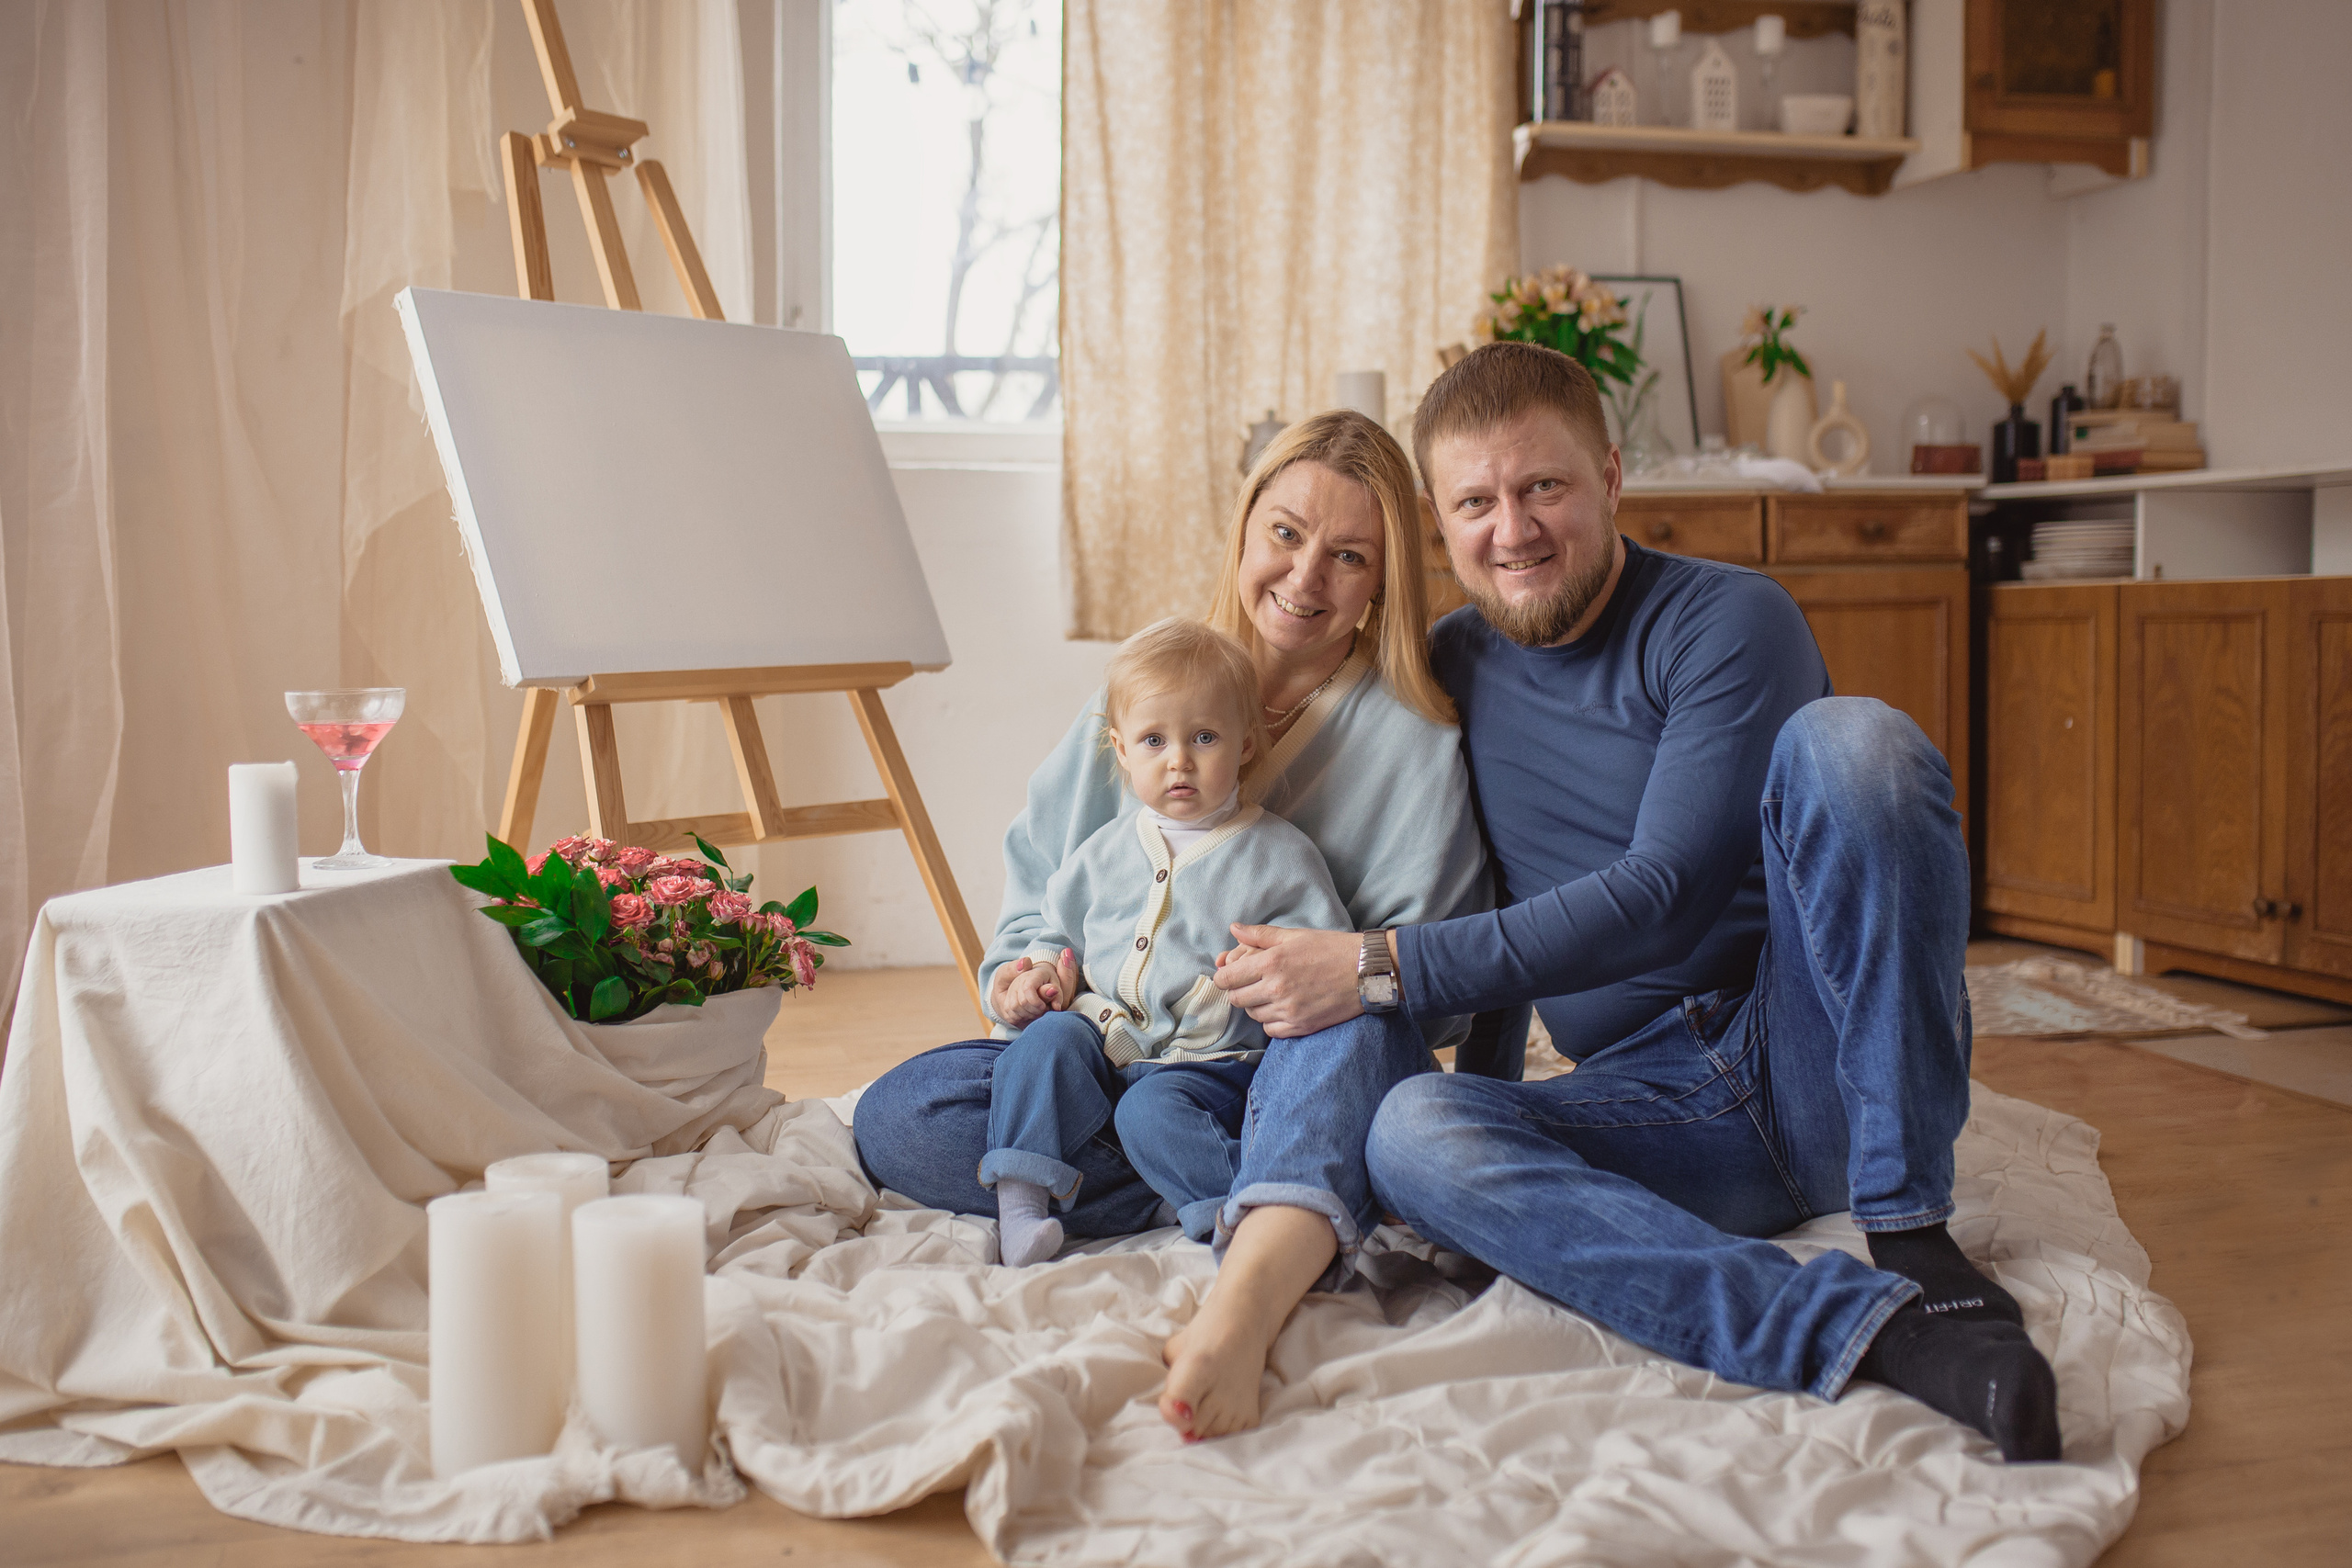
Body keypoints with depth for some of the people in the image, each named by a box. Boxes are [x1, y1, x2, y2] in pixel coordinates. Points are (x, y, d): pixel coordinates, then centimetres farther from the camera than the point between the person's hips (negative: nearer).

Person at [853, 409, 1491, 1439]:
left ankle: (1243, 1302, -63)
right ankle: (1278, 1213, -28)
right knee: (895, 1119, -22)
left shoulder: (1413, 744, -2)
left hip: (1294, 1080, -3)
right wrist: (1024, 972, -5)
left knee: (1358, 1023, -38)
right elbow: (1041, 878, 16)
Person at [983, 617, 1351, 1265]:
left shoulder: (1280, 854, 0)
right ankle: (1020, 1195, -24)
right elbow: (1061, 932, 26)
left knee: (1153, 1111, -31)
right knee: (1048, 1037, -24)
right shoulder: (1104, 852, 13)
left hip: (1211, 1062, -4)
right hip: (1102, 1045, 4)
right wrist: (1037, 977, 4)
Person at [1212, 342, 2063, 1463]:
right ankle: (1872, 1329, -37)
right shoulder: (1451, 669, 12)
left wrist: (1387, 970, -20)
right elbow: (1487, 923, 20)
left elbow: (1662, 898, -17)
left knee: (1847, 738, -26)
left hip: (1829, 1065, -3)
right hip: (1659, 1108, 4)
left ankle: (1912, 1241, -27)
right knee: (1408, 1132, -26)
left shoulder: (1728, 623, -5)